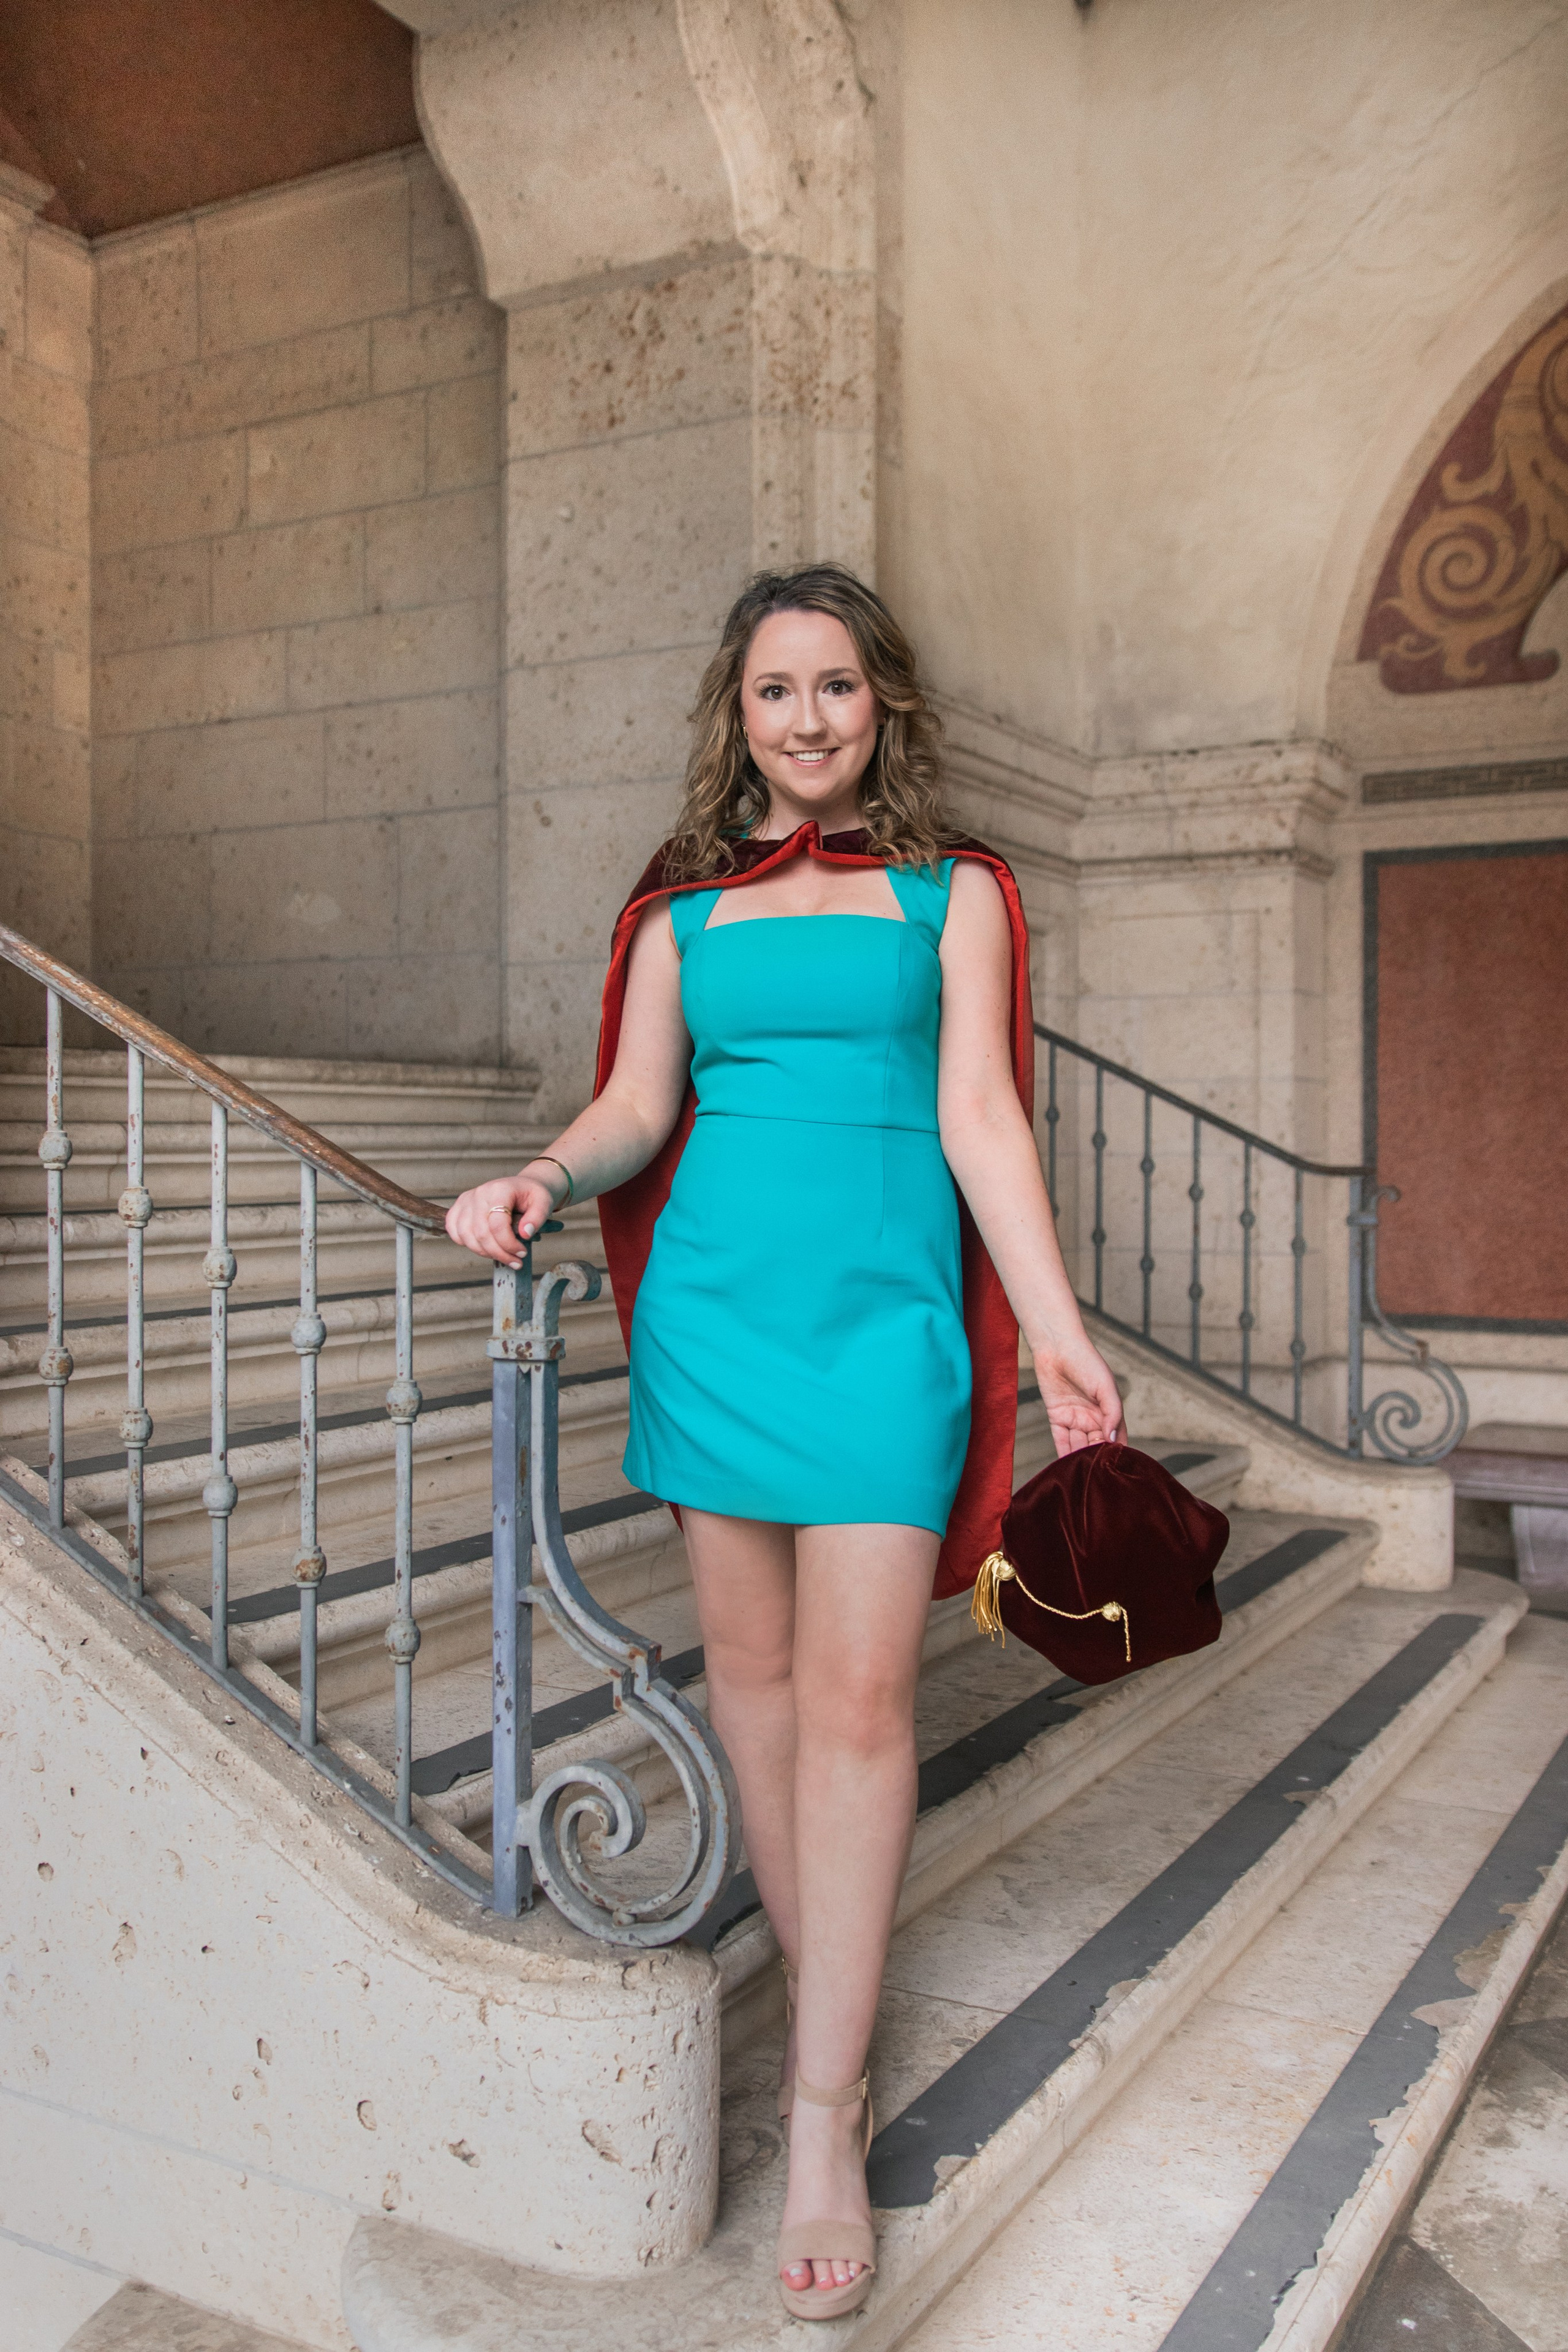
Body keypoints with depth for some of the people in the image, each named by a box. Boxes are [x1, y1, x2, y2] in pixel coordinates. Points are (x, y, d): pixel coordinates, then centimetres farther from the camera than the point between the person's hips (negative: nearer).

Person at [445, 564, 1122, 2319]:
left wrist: (1053, 1326, -5)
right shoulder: (683, 910, 13)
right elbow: (635, 1104, 9)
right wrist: (538, 1180, -12)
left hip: (885, 1311, -2)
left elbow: (976, 1117, 2)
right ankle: (824, 2001, 28)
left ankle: (822, 2121, 4)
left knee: (857, 1697, -6)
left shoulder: (951, 896, 8)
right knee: (750, 1666, 9)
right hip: (714, 1301, 3)